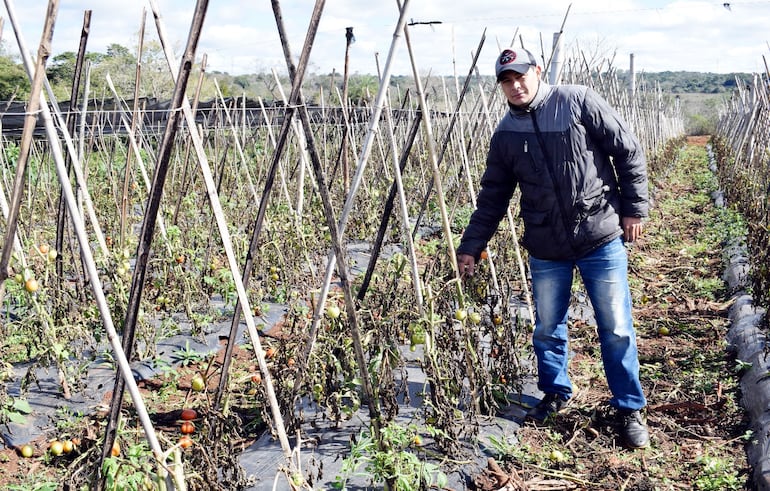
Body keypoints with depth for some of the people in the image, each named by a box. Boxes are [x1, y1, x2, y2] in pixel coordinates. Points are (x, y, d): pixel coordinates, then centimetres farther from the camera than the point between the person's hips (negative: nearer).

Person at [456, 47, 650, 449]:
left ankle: (630, 409, 20)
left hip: (601, 239, -3)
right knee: (547, 328, 13)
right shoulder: (506, 134, 6)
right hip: (546, 249, 4)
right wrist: (471, 245, 8)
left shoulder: (578, 103, -6)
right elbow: (492, 197, 11)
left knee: (616, 329, 3)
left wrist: (635, 208, -4)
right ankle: (555, 394, 35)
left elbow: (629, 152, -2)